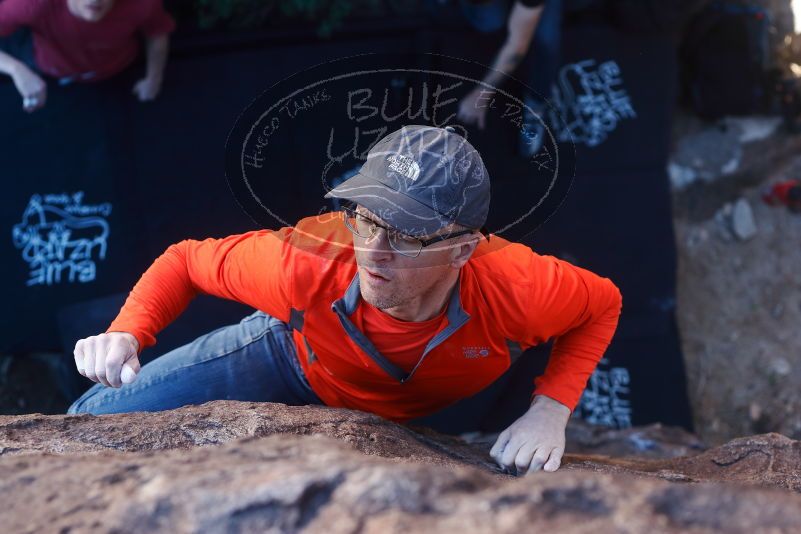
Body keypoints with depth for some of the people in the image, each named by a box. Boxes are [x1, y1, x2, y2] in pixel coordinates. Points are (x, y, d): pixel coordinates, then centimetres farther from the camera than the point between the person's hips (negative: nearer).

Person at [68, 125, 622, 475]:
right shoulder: (305, 262, -41)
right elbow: (186, 261, -21)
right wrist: (126, 334, -39)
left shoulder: (515, 290, -41)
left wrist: (550, 410, -31)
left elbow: (603, 304, -18)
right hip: (294, 358, 0)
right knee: (95, 421, 0)